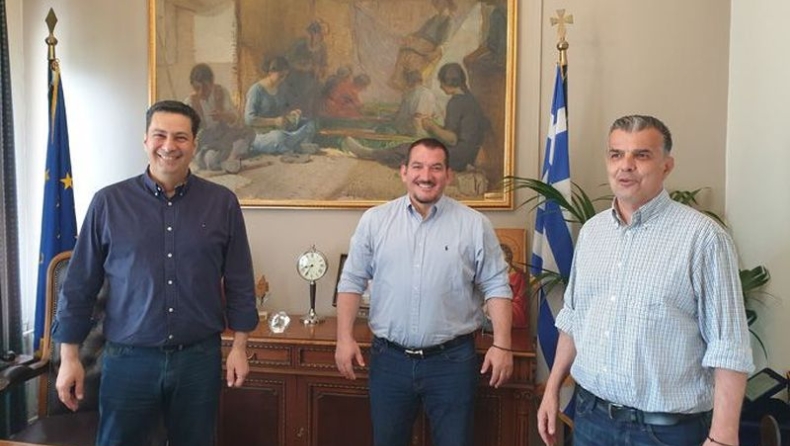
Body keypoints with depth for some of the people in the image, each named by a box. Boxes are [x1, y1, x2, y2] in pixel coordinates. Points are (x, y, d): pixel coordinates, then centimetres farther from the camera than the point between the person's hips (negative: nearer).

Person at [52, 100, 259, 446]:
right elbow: (79, 286, 1)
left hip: (200, 358, 1)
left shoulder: (222, 203, -1)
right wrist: (69, 357, 1)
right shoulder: (108, 202, -3)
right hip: (128, 359, 0)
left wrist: (239, 346, 1)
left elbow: (239, 282, 3)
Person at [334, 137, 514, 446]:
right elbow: (352, 281, 3)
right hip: (389, 358, 2)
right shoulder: (374, 221, 0)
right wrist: (345, 338, -3)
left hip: (452, 360, -1)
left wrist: (501, 345, -9)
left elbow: (496, 287, -2)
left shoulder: (474, 225, -3)